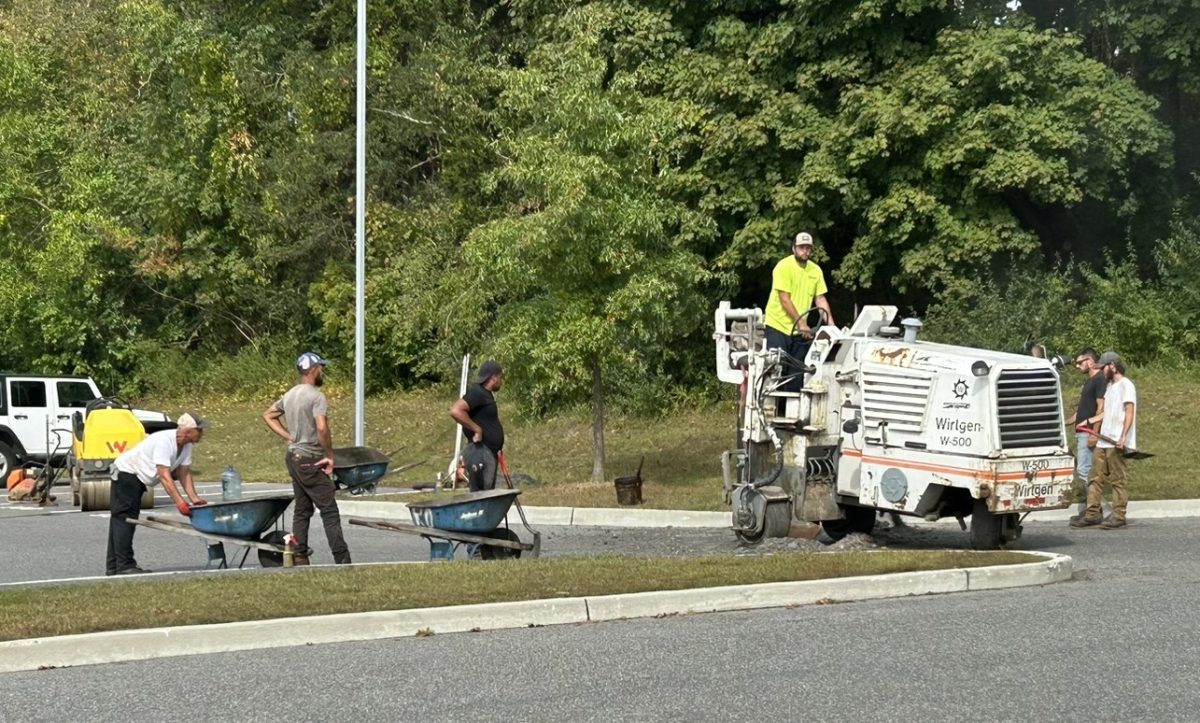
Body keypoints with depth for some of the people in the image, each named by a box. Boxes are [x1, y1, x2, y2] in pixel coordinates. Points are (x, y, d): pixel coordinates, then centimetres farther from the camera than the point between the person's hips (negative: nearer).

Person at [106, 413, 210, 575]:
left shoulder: (186, 445, -5)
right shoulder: (164, 441, -32)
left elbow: (184, 473, -1)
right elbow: (164, 476, -37)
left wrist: (194, 499, -12)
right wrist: (179, 502, -41)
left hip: (138, 477, 10)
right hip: (126, 472, -10)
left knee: (120, 519, 12)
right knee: (125, 518, -13)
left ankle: (113, 566, 16)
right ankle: (124, 565, -16)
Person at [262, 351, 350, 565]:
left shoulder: (289, 395, 12)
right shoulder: (317, 397, -16)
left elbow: (268, 415, 24)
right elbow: (322, 428, -27)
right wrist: (330, 456, -16)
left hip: (293, 457, 9)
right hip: (310, 461, -9)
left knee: (302, 510, 11)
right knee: (329, 510, -7)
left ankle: (299, 558, 10)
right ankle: (342, 559, -10)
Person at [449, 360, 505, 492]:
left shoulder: (486, 395, 18)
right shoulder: (477, 393, -13)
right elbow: (455, 411, -28)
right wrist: (477, 429, -21)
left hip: (488, 453, 11)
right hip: (480, 453, -11)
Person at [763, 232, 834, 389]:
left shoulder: (816, 270, 5)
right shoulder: (784, 267, -12)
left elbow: (820, 299, 6)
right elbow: (785, 299, -16)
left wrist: (831, 324, -5)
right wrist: (801, 323, -19)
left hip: (800, 330, 5)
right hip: (778, 326, -5)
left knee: (797, 373, 7)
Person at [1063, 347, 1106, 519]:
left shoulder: (1100, 380, -11)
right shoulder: (1089, 381, 20)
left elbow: (1101, 408, -18)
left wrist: (1094, 433, -23)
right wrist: (1065, 423, 25)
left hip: (1089, 433, -10)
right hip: (1081, 433, 10)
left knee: (1084, 471, -14)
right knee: (1080, 471, 9)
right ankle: (1085, 511, 11)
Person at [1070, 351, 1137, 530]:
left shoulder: (1125, 385, -8)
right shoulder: (1110, 386, 20)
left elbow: (1129, 413, -15)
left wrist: (1123, 437, -23)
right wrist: (1089, 421, 25)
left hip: (1116, 443, -9)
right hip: (1104, 441, 9)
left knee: (1118, 480, -4)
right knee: (1096, 478, 7)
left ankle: (1118, 516, -1)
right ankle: (1092, 515, 9)